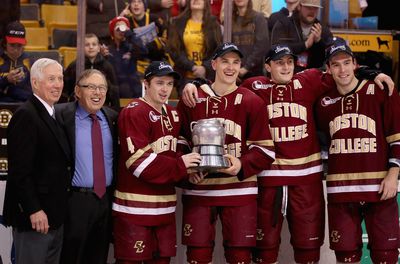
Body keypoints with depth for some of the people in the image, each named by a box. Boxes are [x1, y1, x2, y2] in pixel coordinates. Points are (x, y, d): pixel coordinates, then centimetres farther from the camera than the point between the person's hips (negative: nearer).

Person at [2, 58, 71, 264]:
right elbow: (20, 170, -19)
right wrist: (34, 210, -21)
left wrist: (59, 210, 13)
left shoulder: (52, 115, 14)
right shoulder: (26, 115, -14)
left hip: (54, 215, 9)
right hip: (34, 215, -9)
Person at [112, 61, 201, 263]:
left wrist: (187, 166, -2)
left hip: (164, 206, 8)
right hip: (135, 206, -8)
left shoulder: (172, 115, 16)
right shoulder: (133, 113, -12)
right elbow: (137, 160, -19)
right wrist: (179, 166, -18)